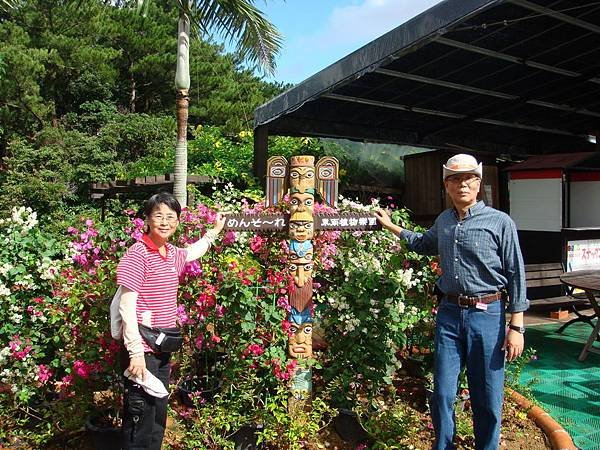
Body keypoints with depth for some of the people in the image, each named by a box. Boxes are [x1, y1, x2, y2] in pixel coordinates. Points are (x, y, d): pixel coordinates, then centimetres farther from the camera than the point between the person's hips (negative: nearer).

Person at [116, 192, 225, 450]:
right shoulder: (138, 254, -14)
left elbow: (191, 253, 34)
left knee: (158, 421, 18)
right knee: (140, 423, 1)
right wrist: (135, 351, -21)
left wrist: (214, 232, 38)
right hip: (142, 350, -8)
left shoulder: (172, 254, 8)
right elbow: (127, 306, -18)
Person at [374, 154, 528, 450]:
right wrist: (390, 226, 31)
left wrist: (516, 326, -8)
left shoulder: (500, 222, -6)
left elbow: (516, 275, -5)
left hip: (488, 315, -4)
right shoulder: (443, 222, 9)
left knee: (487, 398, 7)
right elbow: (423, 244, 32)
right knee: (442, 393, 9)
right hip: (449, 314, 4)